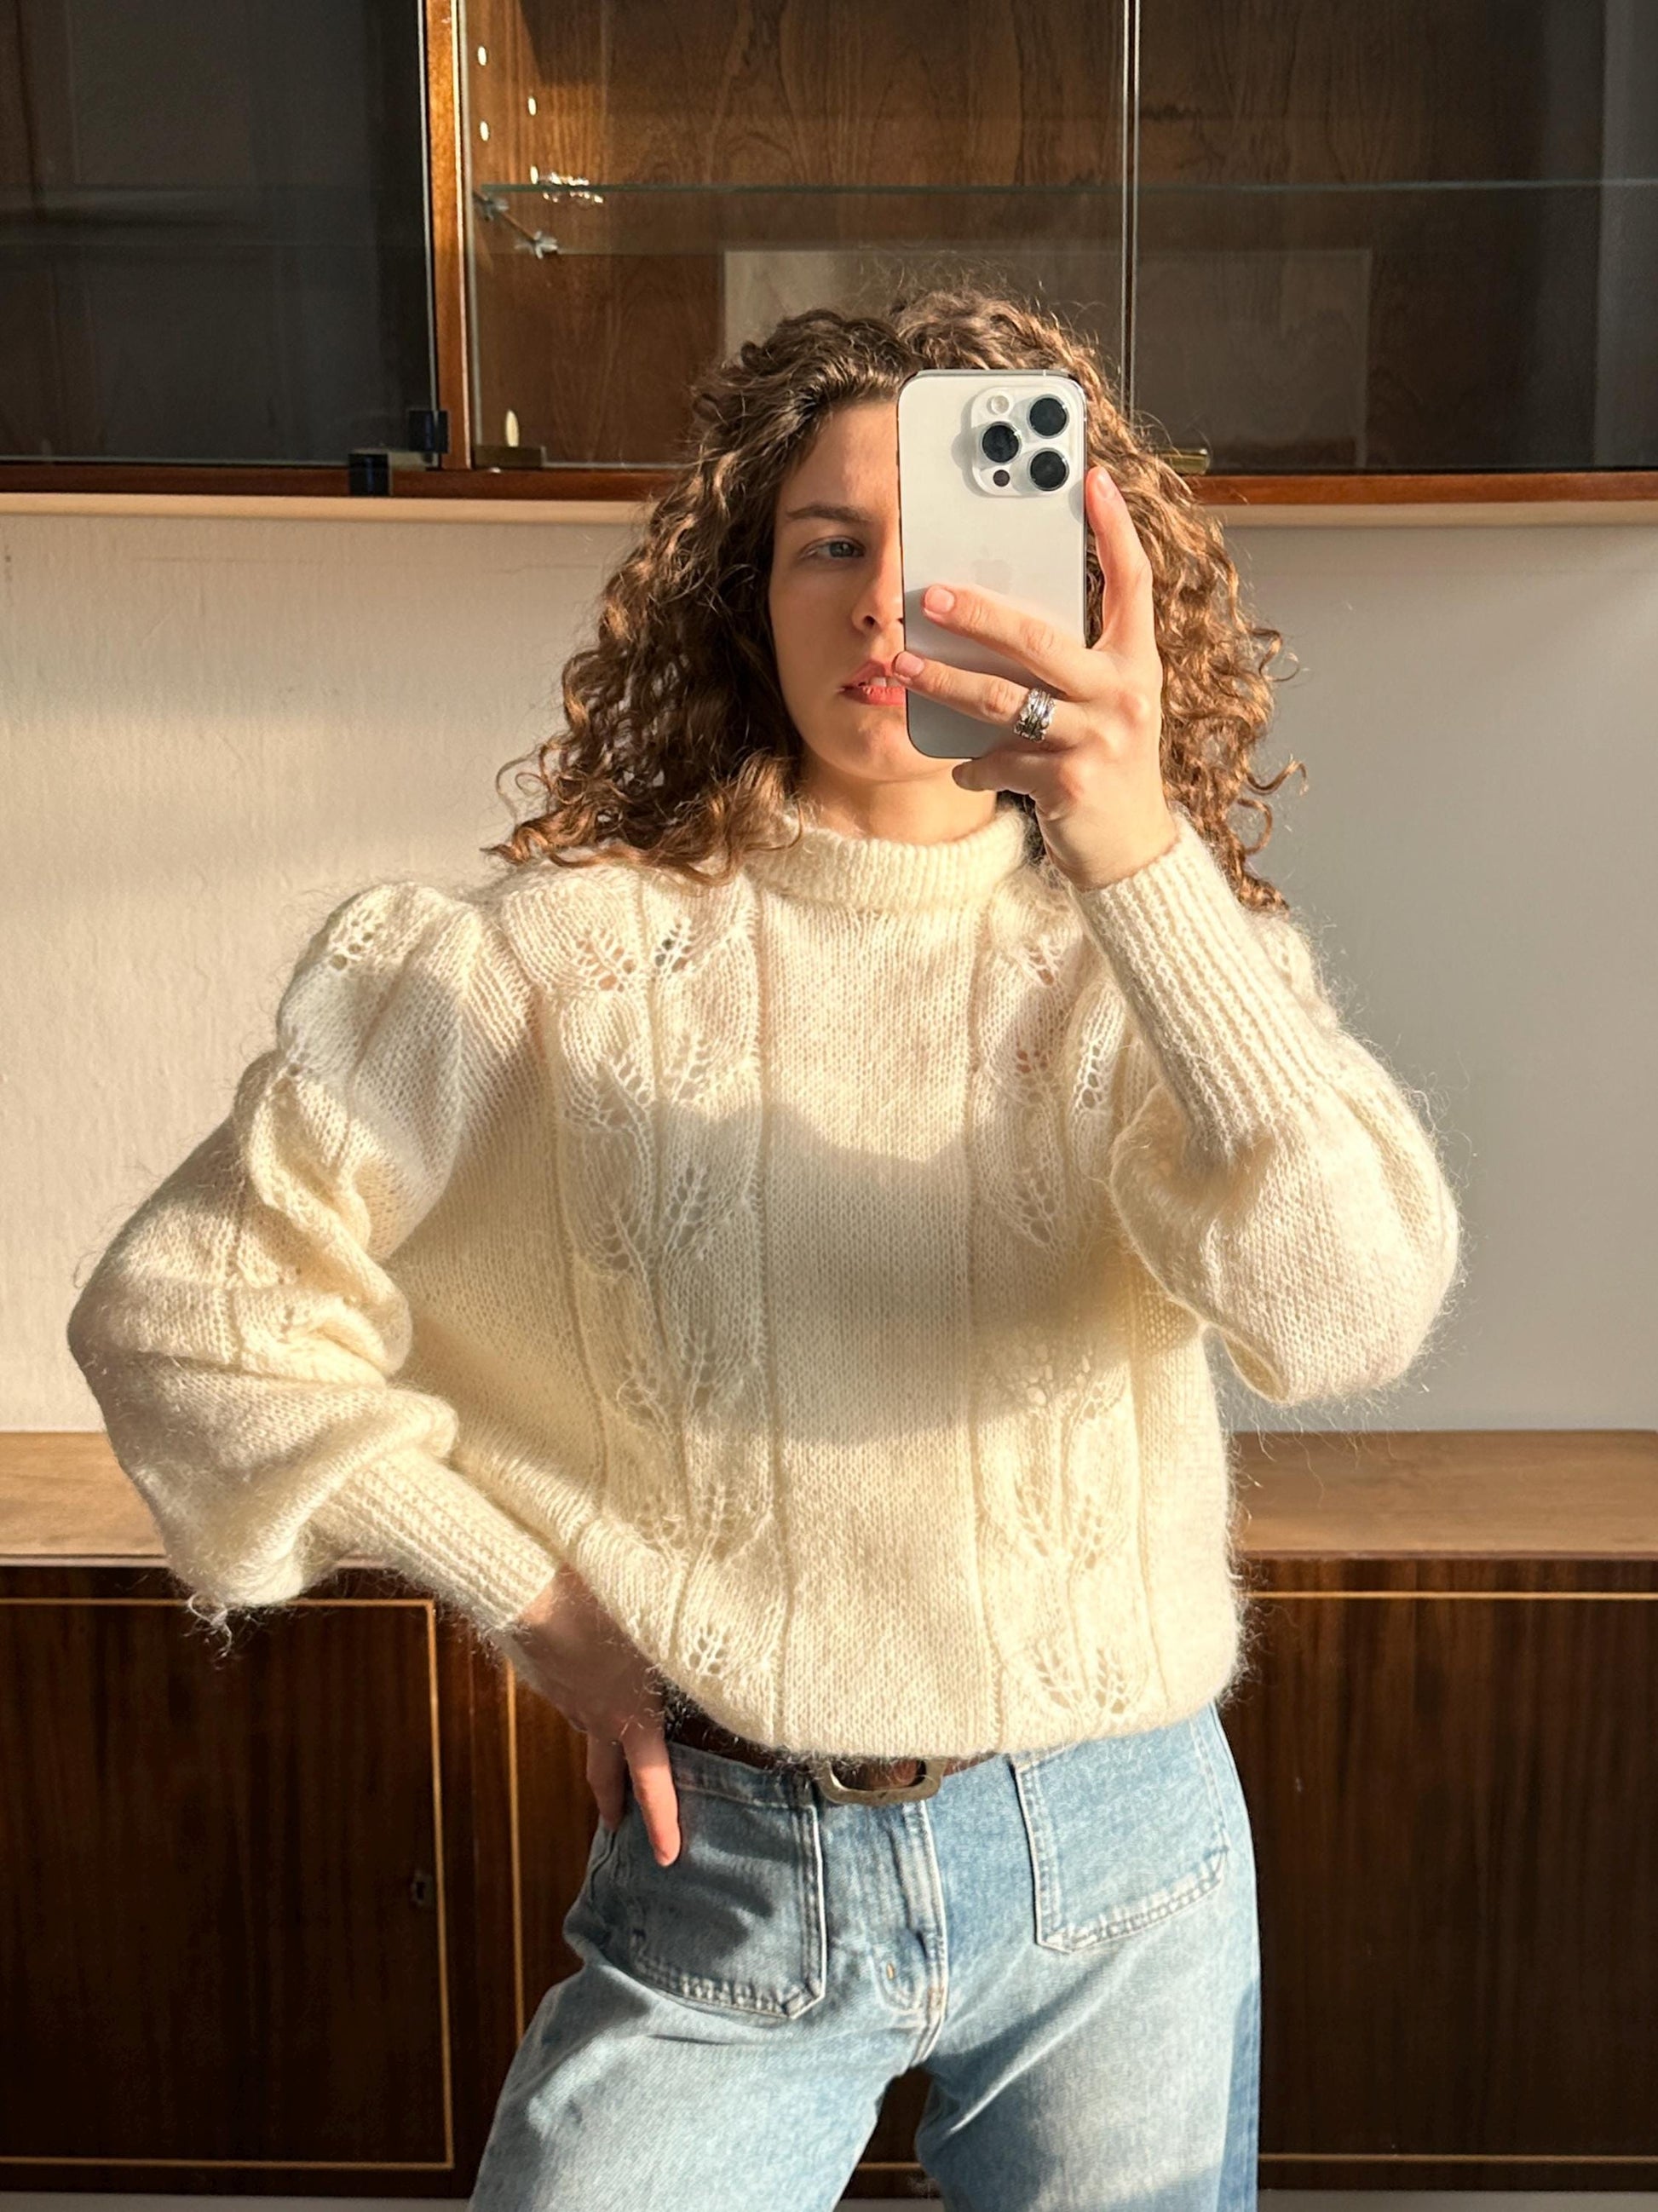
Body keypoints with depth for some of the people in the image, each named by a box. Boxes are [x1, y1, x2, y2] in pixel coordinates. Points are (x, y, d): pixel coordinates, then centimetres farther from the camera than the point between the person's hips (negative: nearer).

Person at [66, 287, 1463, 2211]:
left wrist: (1140, 856, -33)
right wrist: (536, 1599, -5)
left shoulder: (1161, 962, -4)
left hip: (1117, 1864, 2)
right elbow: (182, 1306, -5)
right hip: (723, 1872, -1)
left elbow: (1347, 1315, -23)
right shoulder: (575, 954, -7)